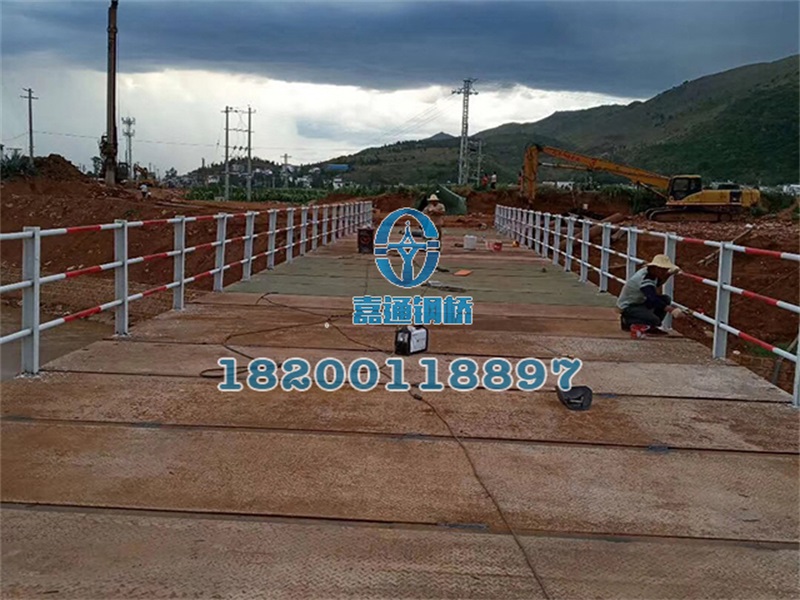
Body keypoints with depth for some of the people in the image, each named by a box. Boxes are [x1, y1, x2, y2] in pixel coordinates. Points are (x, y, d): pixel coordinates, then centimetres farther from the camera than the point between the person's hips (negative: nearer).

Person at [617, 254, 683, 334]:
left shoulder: (650, 271, -3)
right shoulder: (644, 279, -31)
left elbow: (656, 284, 21)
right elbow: (653, 299, -43)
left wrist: (669, 274, 5)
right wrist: (671, 310, -52)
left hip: (640, 301, 10)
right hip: (628, 306, -10)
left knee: (666, 299, -3)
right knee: (654, 320, -27)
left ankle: (652, 327, 5)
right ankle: (627, 321, -4)